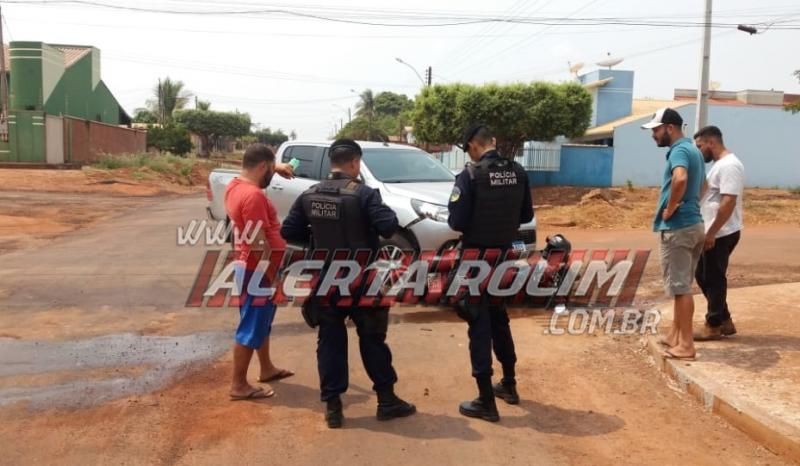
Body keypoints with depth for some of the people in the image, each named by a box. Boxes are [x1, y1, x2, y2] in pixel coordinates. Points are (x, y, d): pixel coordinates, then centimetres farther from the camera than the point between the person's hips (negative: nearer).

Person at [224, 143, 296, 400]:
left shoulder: (236, 185, 5)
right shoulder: (253, 196, -25)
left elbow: (252, 173, 32)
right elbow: (258, 242, -27)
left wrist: (276, 167, 21)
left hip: (253, 267, 10)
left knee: (262, 322, 22)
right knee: (251, 328, -1)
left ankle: (267, 369, 37)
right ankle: (239, 385, 9)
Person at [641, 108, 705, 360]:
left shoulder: (679, 151, -15)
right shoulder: (693, 150, 17)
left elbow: (680, 179, -36)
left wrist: (669, 209, -22)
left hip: (677, 227, -10)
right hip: (692, 224, 10)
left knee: (680, 287, -4)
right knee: (681, 285, 16)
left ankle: (686, 344, 1)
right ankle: (675, 335, 25)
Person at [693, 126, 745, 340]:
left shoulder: (729, 165, -18)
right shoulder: (719, 164, 15)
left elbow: (728, 202, -25)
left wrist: (711, 233, -23)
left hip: (721, 235, -10)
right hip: (713, 233, 10)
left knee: (713, 279, 0)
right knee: (703, 276, 15)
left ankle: (714, 326, 12)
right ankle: (724, 321, 24)